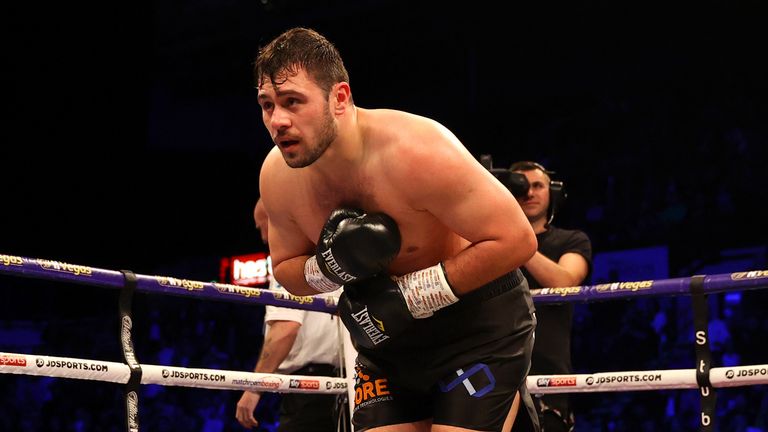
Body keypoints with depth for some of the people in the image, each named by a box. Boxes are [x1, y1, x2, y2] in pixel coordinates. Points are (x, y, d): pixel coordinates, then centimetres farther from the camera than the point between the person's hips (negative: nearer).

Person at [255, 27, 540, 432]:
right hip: (389, 330, 6)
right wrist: (331, 268, -19)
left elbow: (517, 240, -26)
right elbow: (287, 270, 6)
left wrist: (412, 294, -26)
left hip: (477, 318, -5)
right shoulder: (277, 176, -11)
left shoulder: (415, 151, -29)